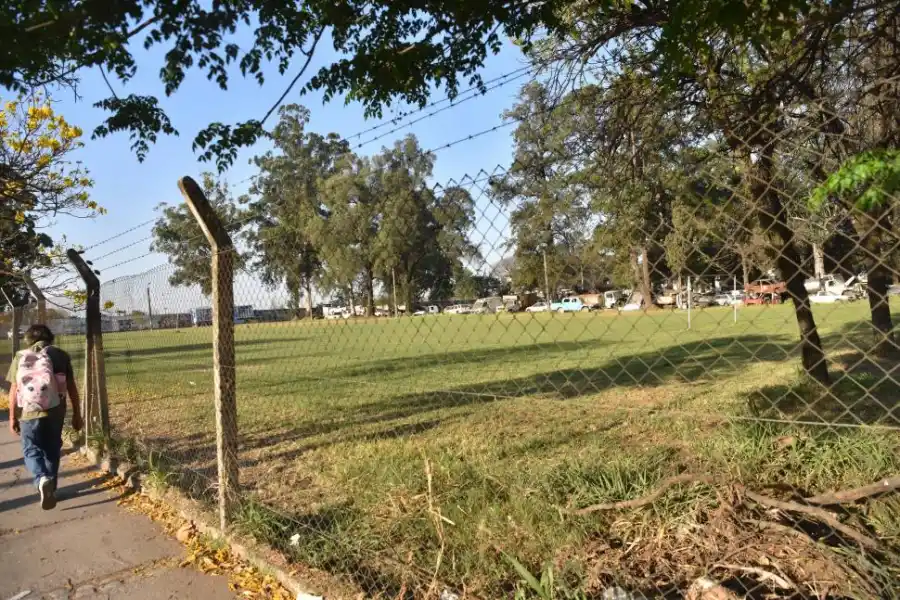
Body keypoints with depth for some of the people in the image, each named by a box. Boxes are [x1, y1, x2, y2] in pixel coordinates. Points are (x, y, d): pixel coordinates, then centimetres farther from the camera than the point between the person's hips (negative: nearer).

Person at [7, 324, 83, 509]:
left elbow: (14, 390, 2)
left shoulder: (20, 357, 4)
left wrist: (12, 417, 10)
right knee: (52, 450, 17)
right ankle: (50, 486, 24)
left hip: (29, 412, -1)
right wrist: (76, 414, 8)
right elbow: (71, 387, 2)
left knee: (31, 450, 11)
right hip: (55, 411, 1)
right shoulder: (60, 355, 3)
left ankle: (42, 480, -15)